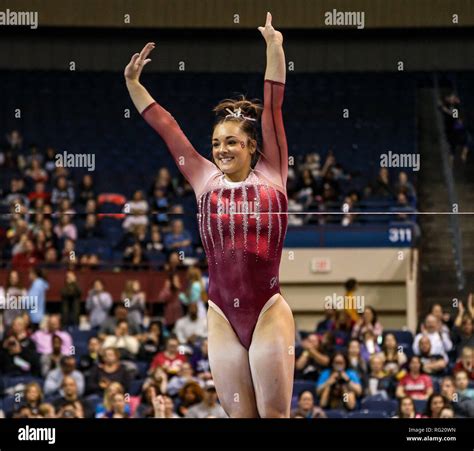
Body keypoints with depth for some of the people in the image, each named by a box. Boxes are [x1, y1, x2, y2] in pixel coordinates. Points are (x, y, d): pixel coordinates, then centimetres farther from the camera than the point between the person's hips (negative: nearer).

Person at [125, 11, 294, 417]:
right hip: (222, 317, 3)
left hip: (269, 311, -3)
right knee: (240, 417, 6)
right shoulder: (205, 182, 10)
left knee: (275, 415, -2)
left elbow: (273, 108, 0)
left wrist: (274, 47, -3)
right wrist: (132, 83, 15)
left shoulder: (270, 176, 3)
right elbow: (165, 126, 14)